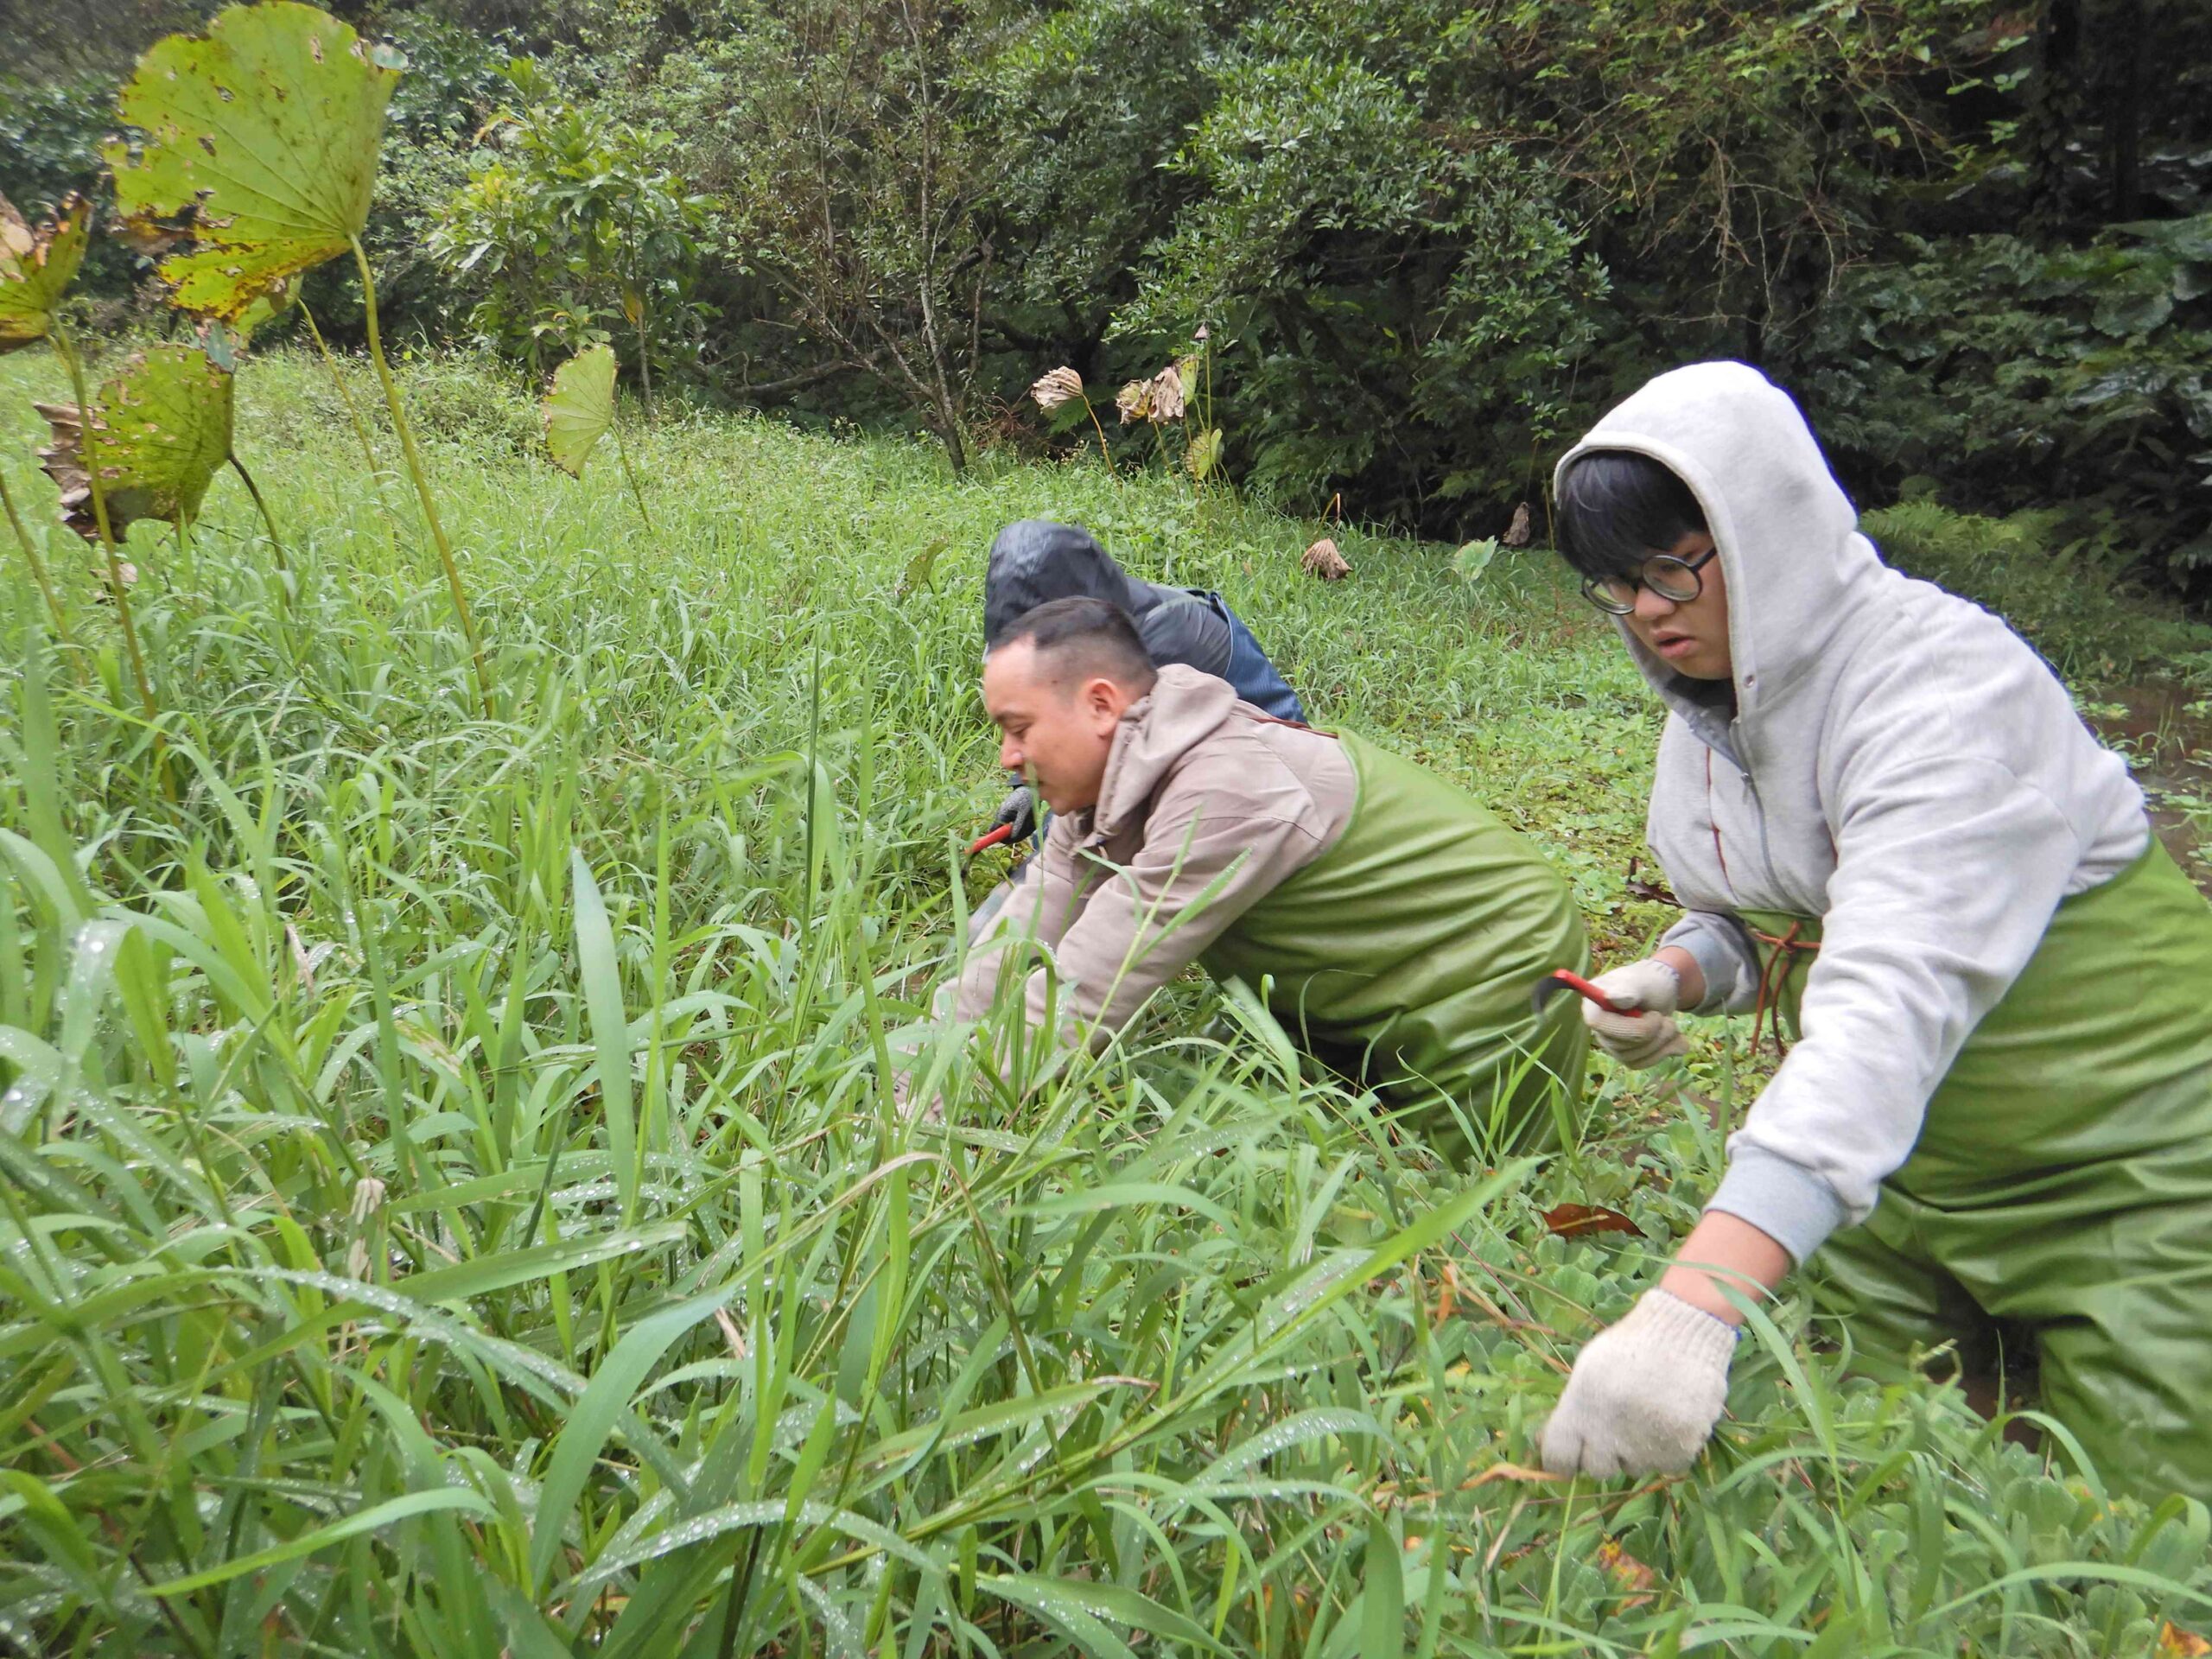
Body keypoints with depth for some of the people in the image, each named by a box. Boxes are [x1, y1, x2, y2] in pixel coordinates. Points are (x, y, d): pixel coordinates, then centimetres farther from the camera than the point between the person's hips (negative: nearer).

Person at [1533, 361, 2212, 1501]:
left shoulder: (1949, 683, -28)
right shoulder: (1709, 699, -2)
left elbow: (1893, 1001, -42)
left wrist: (1697, 1302, -53)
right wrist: (1679, 972, -13)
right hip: (1897, 1163, 7)